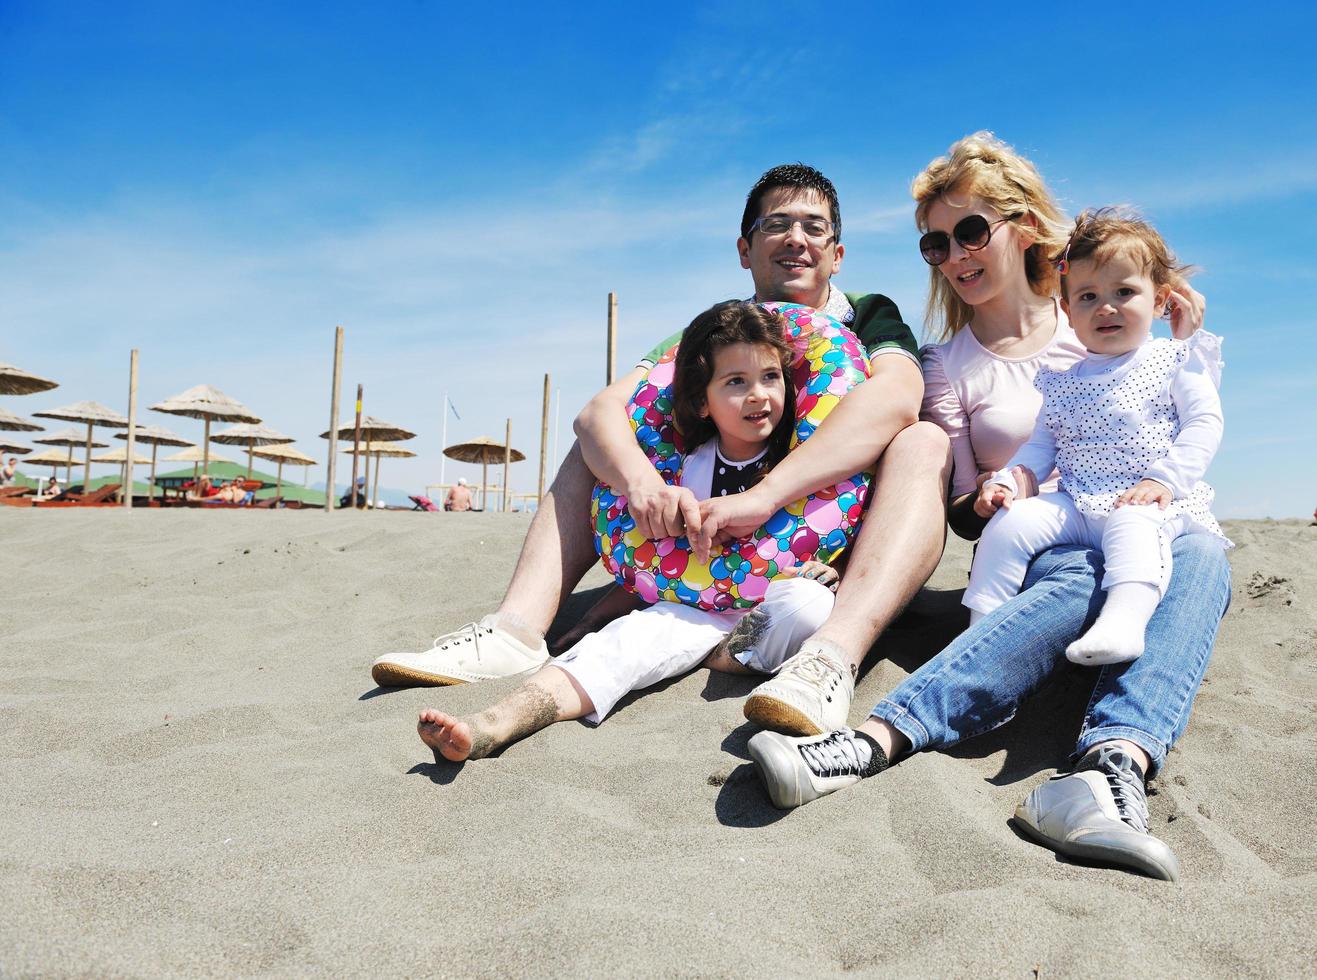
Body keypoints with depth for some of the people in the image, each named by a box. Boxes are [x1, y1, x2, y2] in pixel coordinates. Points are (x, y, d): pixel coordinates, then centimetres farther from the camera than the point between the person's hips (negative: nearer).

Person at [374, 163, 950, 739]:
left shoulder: (868, 317, -1)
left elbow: (895, 399, -27)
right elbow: (599, 410, -10)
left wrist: (763, 495, -40)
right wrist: (642, 482, -34)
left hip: (843, 555, -2)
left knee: (924, 441, -27)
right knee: (603, 443, -2)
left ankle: (832, 655, -49)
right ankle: (515, 630, -23)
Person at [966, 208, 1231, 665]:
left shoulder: (1176, 361, 8)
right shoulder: (1064, 381, 19)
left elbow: (1204, 423, -1)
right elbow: (1042, 442, 18)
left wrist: (1164, 478, -17)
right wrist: (1009, 479, -2)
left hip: (1152, 502, -4)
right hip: (1075, 504, 4)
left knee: (1131, 523, -37)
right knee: (1010, 521, -18)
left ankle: (1122, 623, -55)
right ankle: (984, 625, -15)